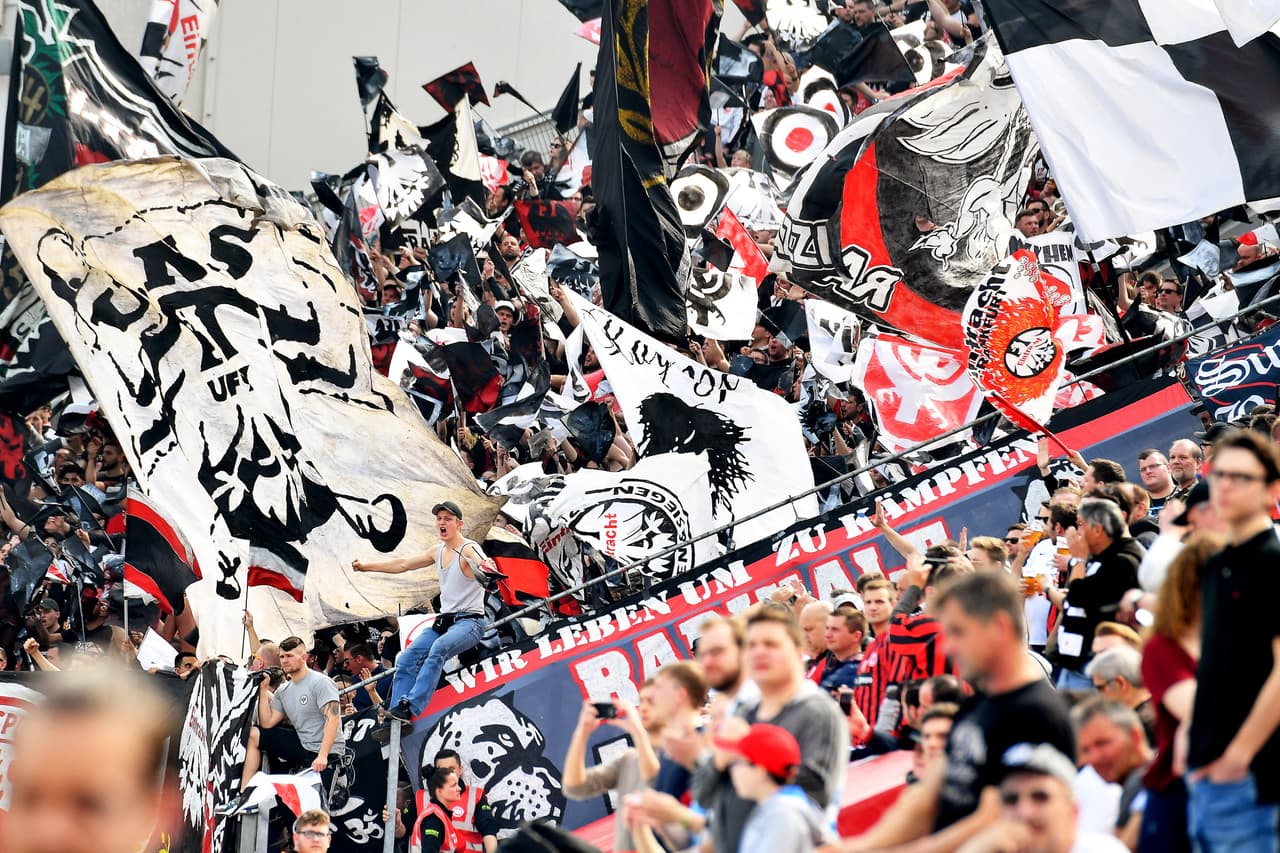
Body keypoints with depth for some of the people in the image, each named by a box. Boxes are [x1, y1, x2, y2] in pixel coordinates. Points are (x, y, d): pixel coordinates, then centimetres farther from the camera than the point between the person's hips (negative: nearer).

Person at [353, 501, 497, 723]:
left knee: (438, 649, -35)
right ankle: (396, 718, -15)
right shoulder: (439, 552, 13)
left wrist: (485, 567, -62)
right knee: (406, 660, -9)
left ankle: (410, 708, -42)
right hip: (444, 621, 8)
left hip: (469, 622, -8)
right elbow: (403, 565, 24)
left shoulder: (468, 549, -12)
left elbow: (481, 562, -37)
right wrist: (367, 566, 29)